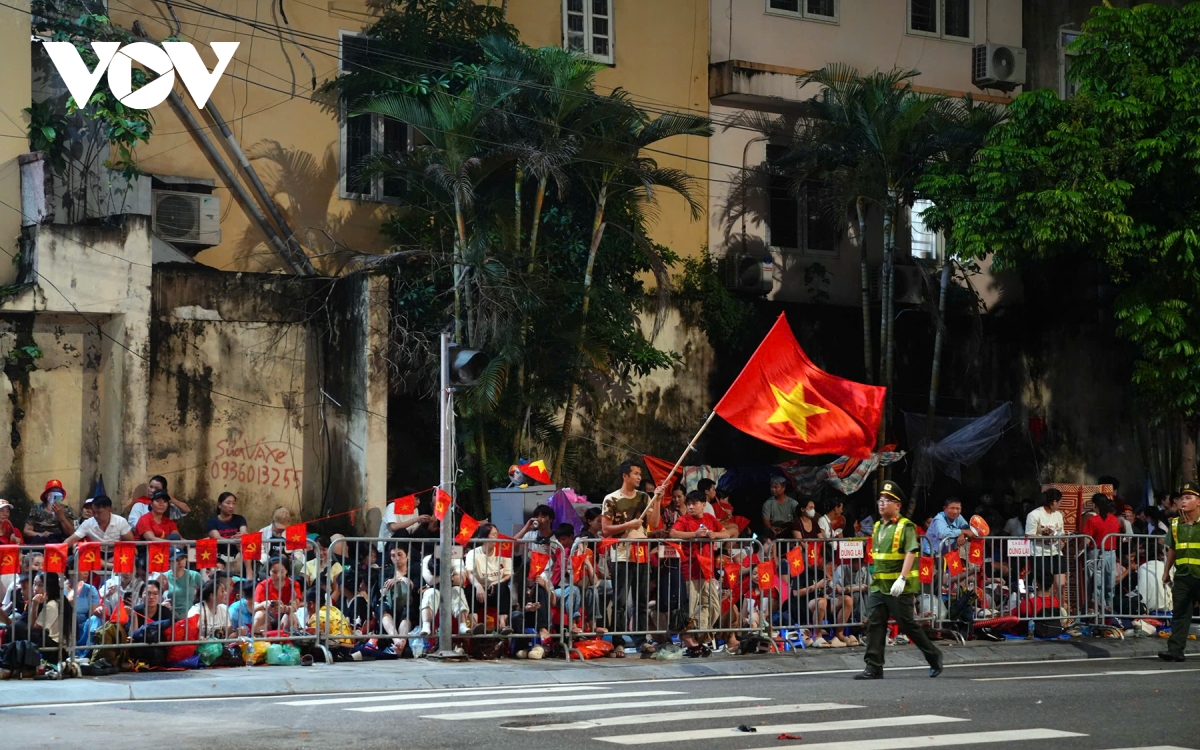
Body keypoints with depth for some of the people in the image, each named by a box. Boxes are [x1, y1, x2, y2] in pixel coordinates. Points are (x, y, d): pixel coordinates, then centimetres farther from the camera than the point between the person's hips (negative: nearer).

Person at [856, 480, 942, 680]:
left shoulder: (905, 527, -10)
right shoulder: (878, 526, 13)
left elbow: (911, 553, -19)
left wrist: (902, 579, -29)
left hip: (899, 588, -7)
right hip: (878, 586, 7)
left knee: (908, 625, 1)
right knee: (874, 625, -2)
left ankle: (934, 657, 20)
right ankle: (874, 668, -1)